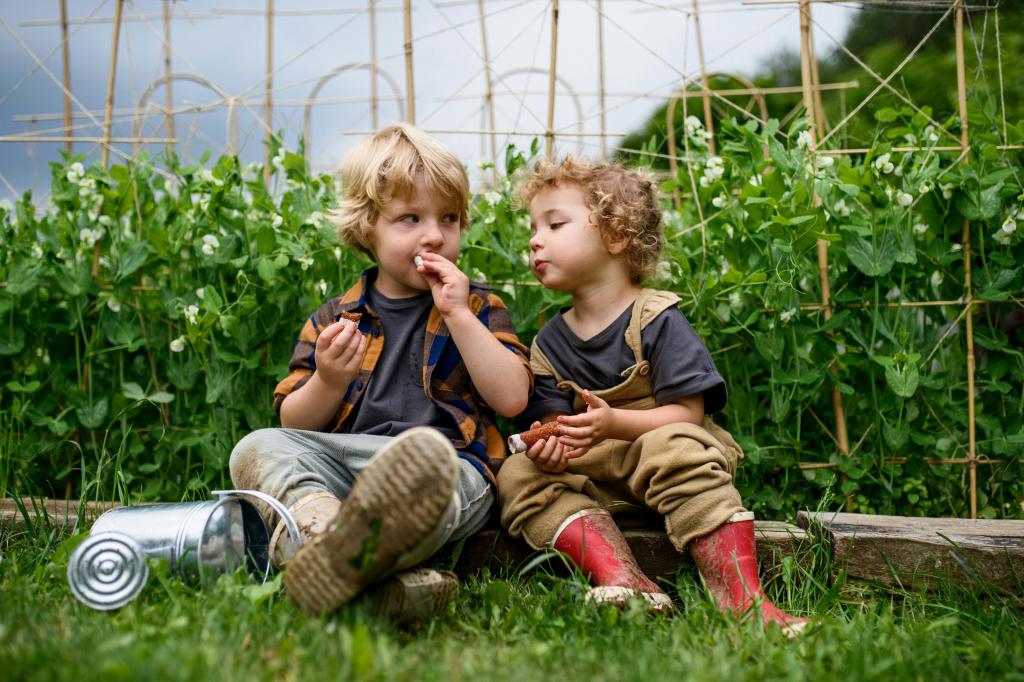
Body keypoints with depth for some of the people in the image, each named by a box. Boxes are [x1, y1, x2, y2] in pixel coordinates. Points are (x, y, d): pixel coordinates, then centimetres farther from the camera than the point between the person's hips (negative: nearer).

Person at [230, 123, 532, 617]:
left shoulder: (476, 308, 16)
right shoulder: (333, 319, 18)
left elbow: (512, 398, 1)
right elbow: (294, 425, 14)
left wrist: (458, 315, -3)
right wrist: (329, 381, -8)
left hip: (449, 462, -3)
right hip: (340, 466, 3)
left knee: (424, 450, -37)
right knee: (258, 448, -23)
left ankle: (336, 561, -65)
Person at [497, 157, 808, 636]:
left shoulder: (656, 321, -8)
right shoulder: (548, 343, 9)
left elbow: (687, 414, -14)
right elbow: (557, 424, 3)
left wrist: (614, 424, -29)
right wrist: (550, 443, -22)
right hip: (596, 477, 5)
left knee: (672, 448, -38)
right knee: (518, 475, -19)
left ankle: (740, 595, -39)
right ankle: (622, 581, -38)